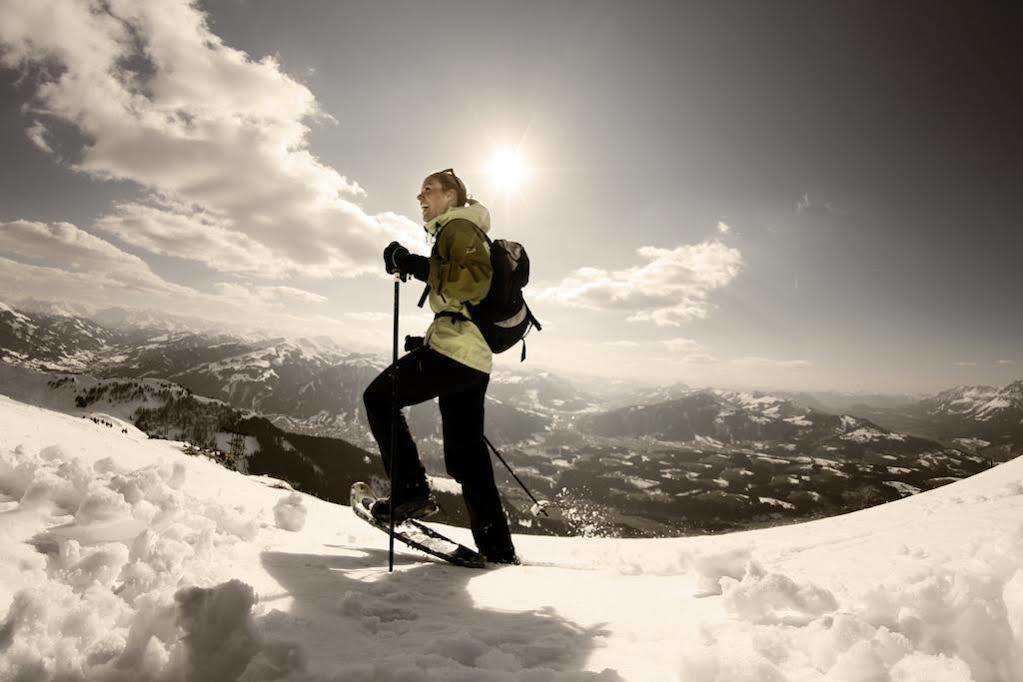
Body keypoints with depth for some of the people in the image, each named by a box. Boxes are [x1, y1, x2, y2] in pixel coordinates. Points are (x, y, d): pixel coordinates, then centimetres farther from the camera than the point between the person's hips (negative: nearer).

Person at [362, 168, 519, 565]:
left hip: (454, 350, -10)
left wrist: (416, 266, -17)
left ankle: (411, 491, 1)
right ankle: (498, 550, 14)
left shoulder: (458, 227, -1)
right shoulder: (461, 235, 29)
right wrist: (429, 341, 27)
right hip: (476, 358, 10)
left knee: (379, 398, 4)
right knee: (465, 455, 11)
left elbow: (476, 279, -20)